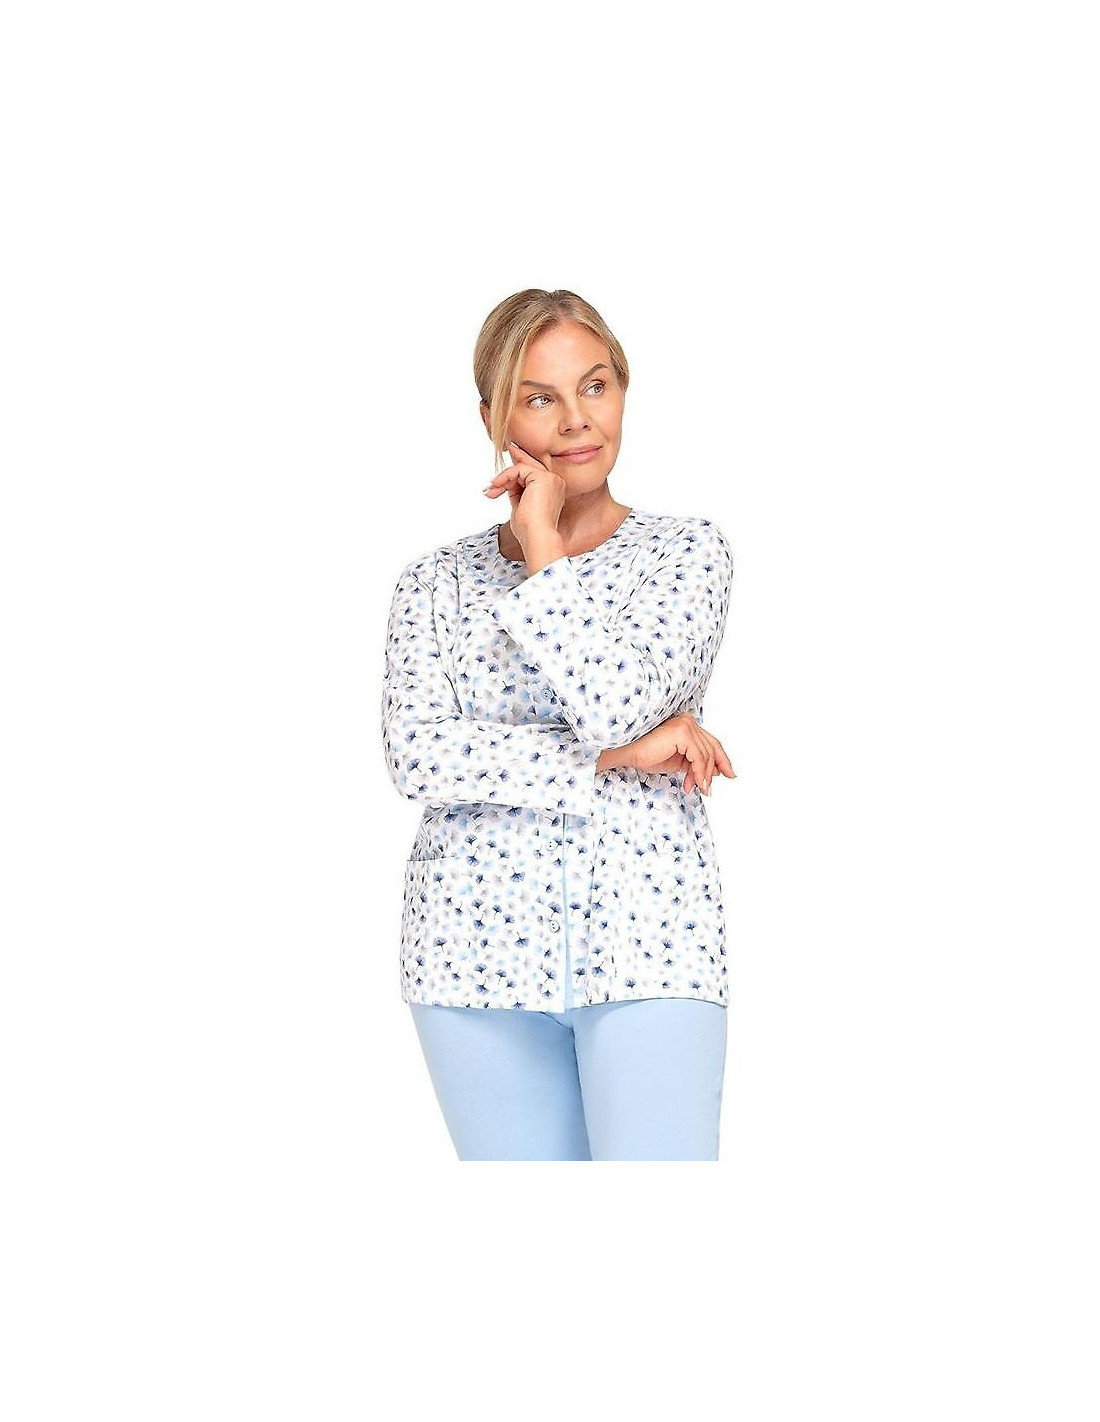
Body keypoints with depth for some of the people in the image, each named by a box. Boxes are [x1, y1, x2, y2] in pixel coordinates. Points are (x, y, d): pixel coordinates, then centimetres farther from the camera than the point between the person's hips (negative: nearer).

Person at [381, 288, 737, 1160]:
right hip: (481, 948, 2)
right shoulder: (437, 582, 9)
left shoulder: (687, 550, 5)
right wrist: (615, 758, -13)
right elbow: (417, 755, -7)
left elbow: (619, 702, -13)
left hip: (647, 941, -2)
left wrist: (542, 543, -5)